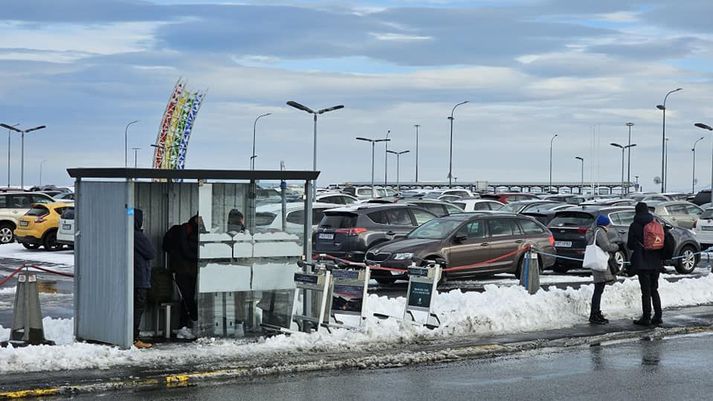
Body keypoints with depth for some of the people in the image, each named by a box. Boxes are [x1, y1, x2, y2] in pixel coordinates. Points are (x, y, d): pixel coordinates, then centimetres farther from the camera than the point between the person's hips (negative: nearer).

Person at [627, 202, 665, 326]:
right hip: (656, 262, 5)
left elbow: (630, 245, -4)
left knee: (646, 291, -3)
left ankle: (646, 318, -2)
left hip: (642, 262, -5)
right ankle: (657, 317, 13)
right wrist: (662, 259, 17)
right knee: (654, 290, 14)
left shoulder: (635, 226, -7)